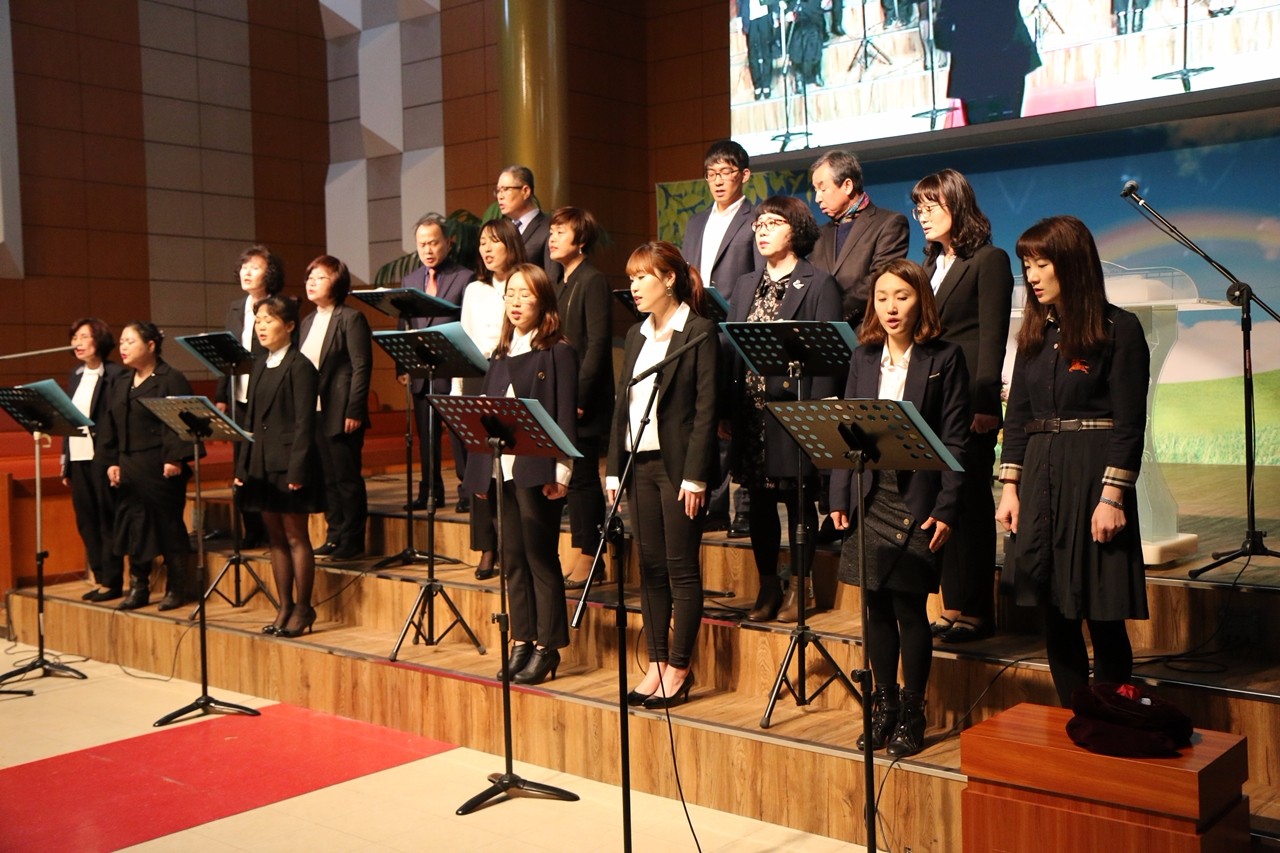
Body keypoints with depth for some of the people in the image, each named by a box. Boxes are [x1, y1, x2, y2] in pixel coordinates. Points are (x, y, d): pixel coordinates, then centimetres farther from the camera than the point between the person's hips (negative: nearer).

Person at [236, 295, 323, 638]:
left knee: (296, 538, 0)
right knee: (276, 538, 12)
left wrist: (297, 470, -19)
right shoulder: (260, 367, 14)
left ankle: (303, 609, 8)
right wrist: (243, 465, 11)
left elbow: (304, 423, -14)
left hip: (288, 463, -8)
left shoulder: (300, 367, -9)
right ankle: (284, 607, 20)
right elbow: (250, 419, 16)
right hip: (262, 464, 8)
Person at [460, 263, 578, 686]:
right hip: (500, 469, 7)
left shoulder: (557, 352, -4)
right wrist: (480, 470, 11)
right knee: (513, 560, 10)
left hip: (537, 471, -7)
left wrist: (560, 472, -17)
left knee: (541, 559, -1)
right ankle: (521, 643, 19)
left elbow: (565, 416, -9)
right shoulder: (501, 354, 16)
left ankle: (547, 647, 8)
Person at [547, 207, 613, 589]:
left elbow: (598, 344, -17)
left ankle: (589, 558, 5)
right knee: (578, 479, 11)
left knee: (583, 478, -3)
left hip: (583, 403, -8)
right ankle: (586, 555, 18)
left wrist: (579, 397, -19)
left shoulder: (593, 281, -10)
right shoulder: (560, 285, 17)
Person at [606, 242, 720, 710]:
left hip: (679, 463, -7)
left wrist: (695, 476, -16)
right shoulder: (636, 336, 14)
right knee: (650, 567, 10)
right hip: (640, 461, 7)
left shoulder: (700, 332, -7)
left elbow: (705, 409, -12)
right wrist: (614, 468, 9)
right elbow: (622, 404, 15)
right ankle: (657, 664, 18)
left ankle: (679, 669, 9)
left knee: (682, 568, 0)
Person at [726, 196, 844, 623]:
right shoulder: (746, 285, 16)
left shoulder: (819, 284, -3)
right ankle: (768, 586, 21)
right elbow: (730, 348, 13)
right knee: (760, 502, 10)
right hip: (752, 412, 6)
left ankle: (799, 589, 14)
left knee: (799, 501, 3)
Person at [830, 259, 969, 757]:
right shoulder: (863, 357, 11)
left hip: (917, 500, -4)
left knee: (909, 607, -1)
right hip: (870, 496, 4)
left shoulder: (944, 359, -3)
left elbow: (954, 440, -5)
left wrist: (946, 509, -12)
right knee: (877, 605, 9)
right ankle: (883, 705, 23)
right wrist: (840, 498, 4)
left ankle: (912, 714, 13)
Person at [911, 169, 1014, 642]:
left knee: (970, 504, -1)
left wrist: (984, 404, -17)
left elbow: (991, 338, -10)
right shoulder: (931, 264, 19)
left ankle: (975, 610, 7)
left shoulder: (989, 260, -3)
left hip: (968, 404, -7)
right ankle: (952, 606, 14)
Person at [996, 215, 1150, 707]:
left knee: (1102, 615, 0)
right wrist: (1010, 487, 7)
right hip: (1040, 477, 6)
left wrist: (1113, 496, -15)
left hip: (1094, 476, -6)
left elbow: (1129, 423, -9)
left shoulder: (1118, 329, -5)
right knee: (1054, 613, 9)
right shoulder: (1035, 332, 12)